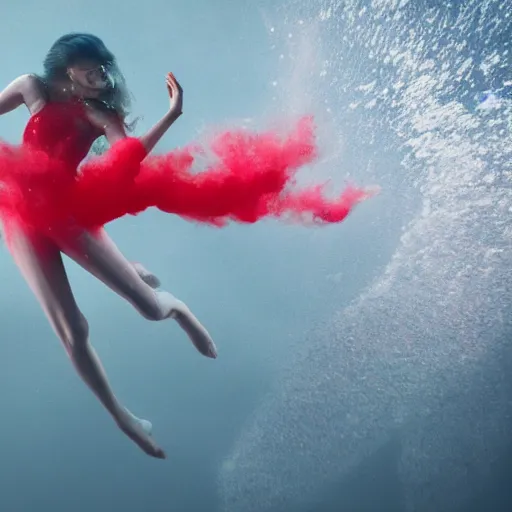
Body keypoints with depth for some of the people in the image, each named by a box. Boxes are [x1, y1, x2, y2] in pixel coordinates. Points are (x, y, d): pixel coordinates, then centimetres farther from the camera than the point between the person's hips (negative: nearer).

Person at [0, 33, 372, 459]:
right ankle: (122, 417, 12)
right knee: (71, 330, -6)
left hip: (70, 210, 1)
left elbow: (130, 157, -12)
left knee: (150, 306, -11)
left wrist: (173, 113, -15)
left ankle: (177, 309, 30)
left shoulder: (99, 114, 5)